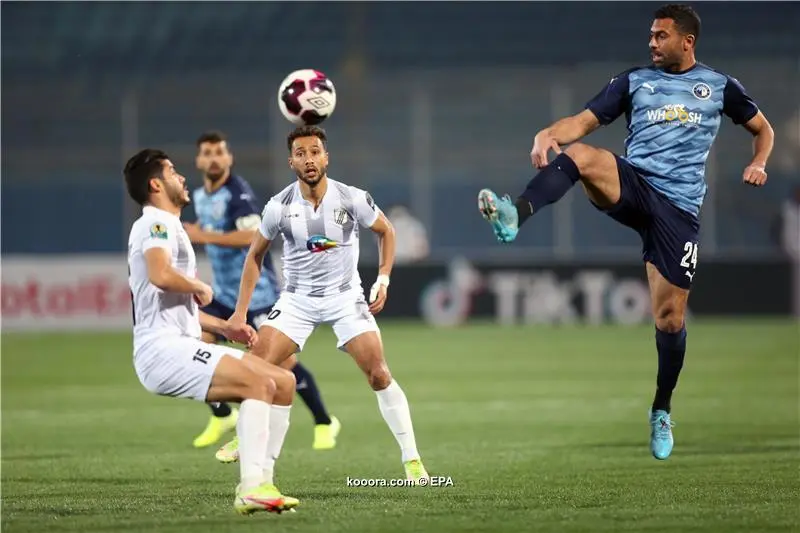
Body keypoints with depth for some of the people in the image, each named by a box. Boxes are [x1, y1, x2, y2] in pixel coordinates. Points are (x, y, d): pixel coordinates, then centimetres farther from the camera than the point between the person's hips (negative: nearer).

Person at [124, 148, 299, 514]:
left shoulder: (170, 228, 25)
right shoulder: (155, 224, -7)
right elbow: (160, 275, -29)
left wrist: (224, 328, 20)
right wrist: (201, 287, -10)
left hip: (183, 345, 10)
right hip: (162, 350, -10)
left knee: (284, 383, 5)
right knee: (260, 384, -25)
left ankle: (258, 482, 1)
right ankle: (252, 488, -29)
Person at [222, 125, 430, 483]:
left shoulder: (352, 199, -13)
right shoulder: (280, 206, -11)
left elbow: (385, 231, 7)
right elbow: (256, 255, 4)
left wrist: (383, 279, -2)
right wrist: (241, 312, 1)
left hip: (345, 296, -1)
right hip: (297, 299, 1)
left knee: (379, 375, -12)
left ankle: (411, 459, -3)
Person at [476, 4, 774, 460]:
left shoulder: (719, 86, 12)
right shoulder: (635, 80, 13)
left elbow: (762, 128, 24)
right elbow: (586, 120, 5)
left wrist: (757, 164, 3)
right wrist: (550, 134, -17)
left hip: (679, 207, 0)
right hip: (631, 183, 1)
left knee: (670, 316, -1)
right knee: (578, 155, -33)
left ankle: (662, 412, 19)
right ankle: (515, 217, -54)